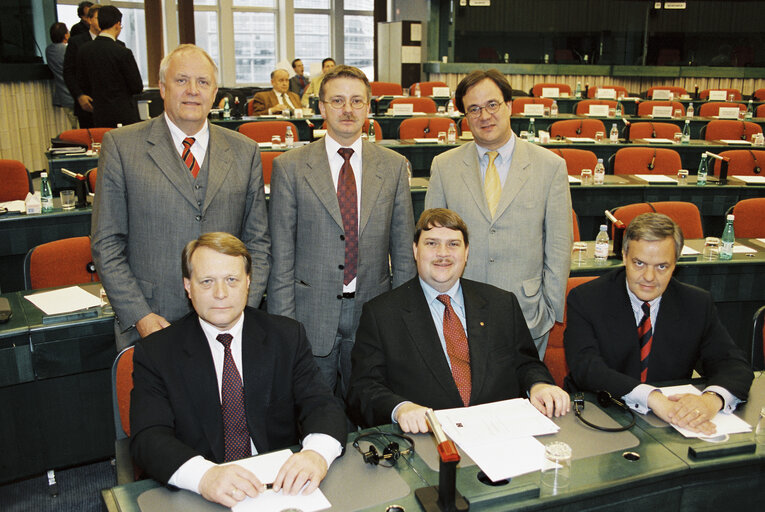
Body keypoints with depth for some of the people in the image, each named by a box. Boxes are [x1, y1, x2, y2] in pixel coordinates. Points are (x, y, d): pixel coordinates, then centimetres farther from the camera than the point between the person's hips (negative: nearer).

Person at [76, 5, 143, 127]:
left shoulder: (83, 50, 2)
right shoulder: (123, 53, -14)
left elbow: (83, 85, 9)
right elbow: (137, 88, -9)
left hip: (100, 115, 5)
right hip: (124, 116, -5)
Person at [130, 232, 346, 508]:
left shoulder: (287, 336, 5)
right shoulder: (154, 353, 0)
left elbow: (322, 405, -2)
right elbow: (149, 437, -11)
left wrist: (317, 454, -26)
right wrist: (204, 475, -31)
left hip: (281, 485, 1)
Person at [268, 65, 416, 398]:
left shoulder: (394, 166, 4)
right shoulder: (290, 167, -2)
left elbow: (404, 252, 7)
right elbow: (280, 256, -3)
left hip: (373, 313, 2)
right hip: (311, 317, -1)